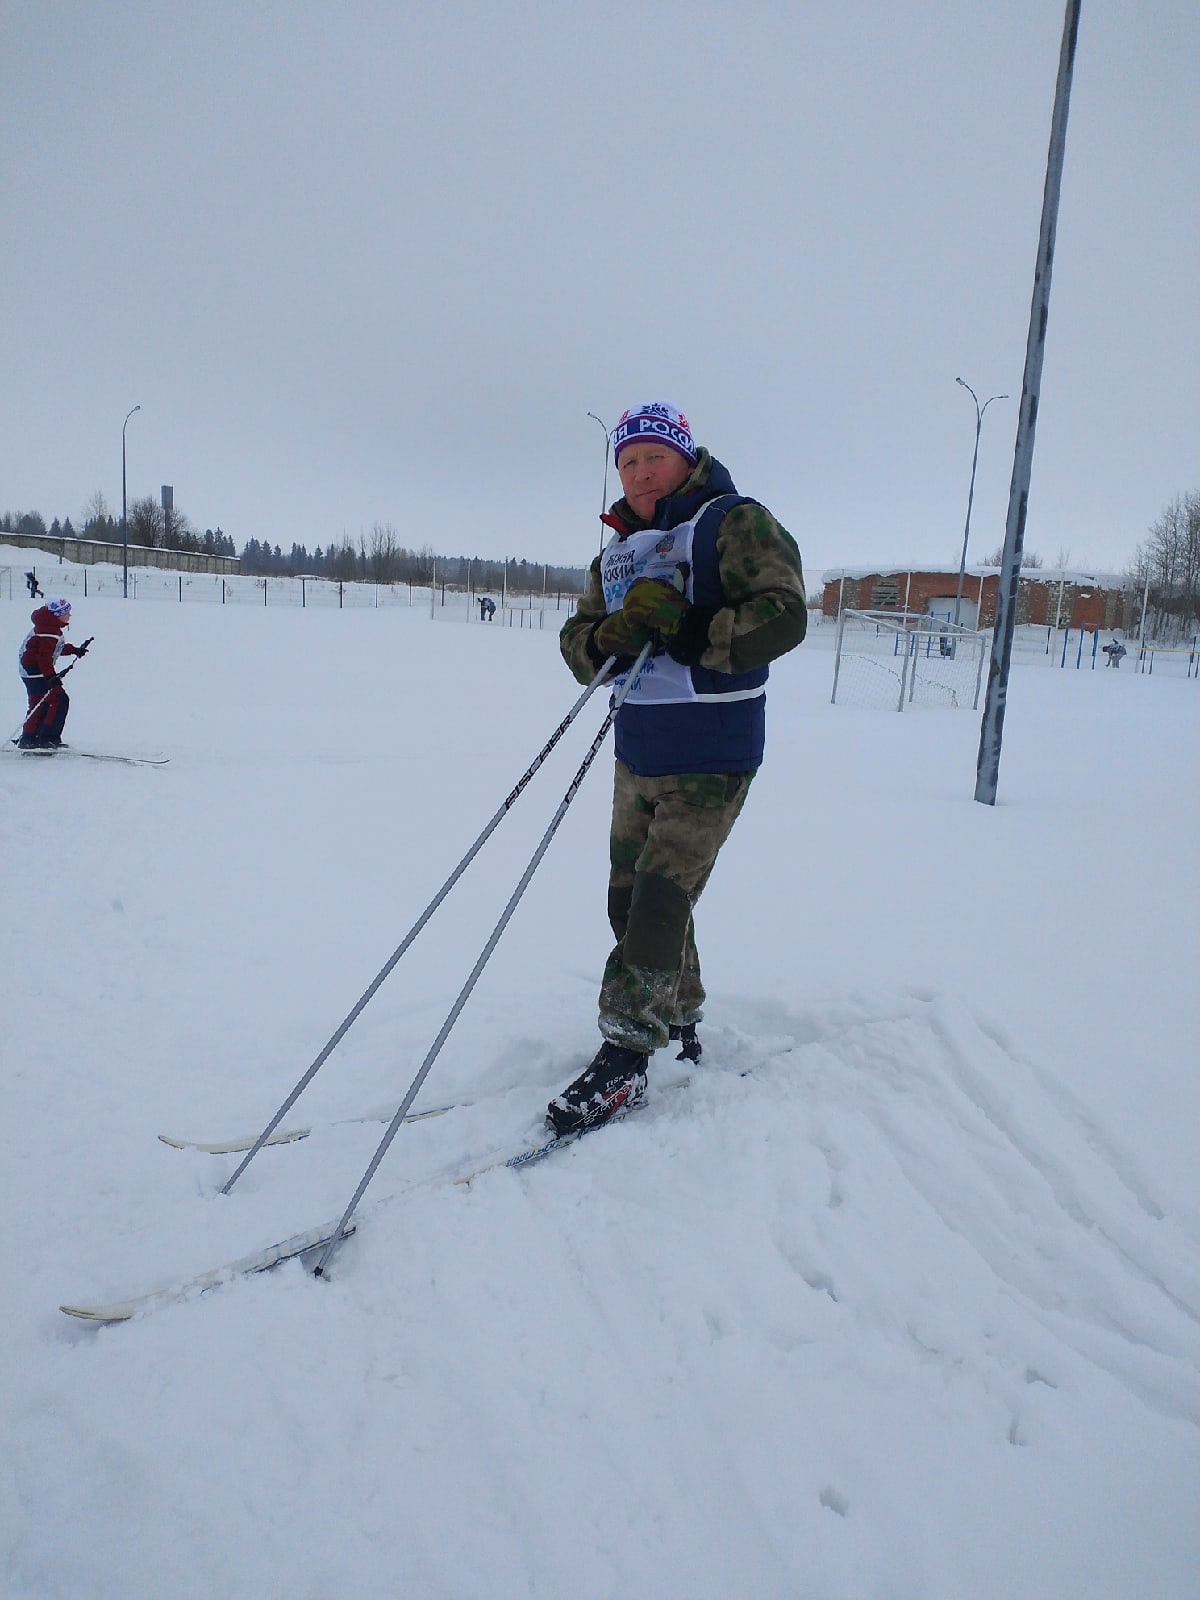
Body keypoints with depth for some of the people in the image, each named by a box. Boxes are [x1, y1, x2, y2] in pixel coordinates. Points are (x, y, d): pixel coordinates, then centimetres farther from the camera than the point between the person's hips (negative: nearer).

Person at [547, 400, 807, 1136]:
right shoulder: (619, 552, 15)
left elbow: (783, 614, -20)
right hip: (638, 756, 8)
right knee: (631, 898, 12)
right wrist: (610, 637, -14)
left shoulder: (737, 523, -7)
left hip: (711, 760, -7)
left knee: (661, 901, -9)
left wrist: (686, 634, -26)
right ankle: (679, 1020, 32)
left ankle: (626, 1055, 2)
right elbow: (578, 639, 9)